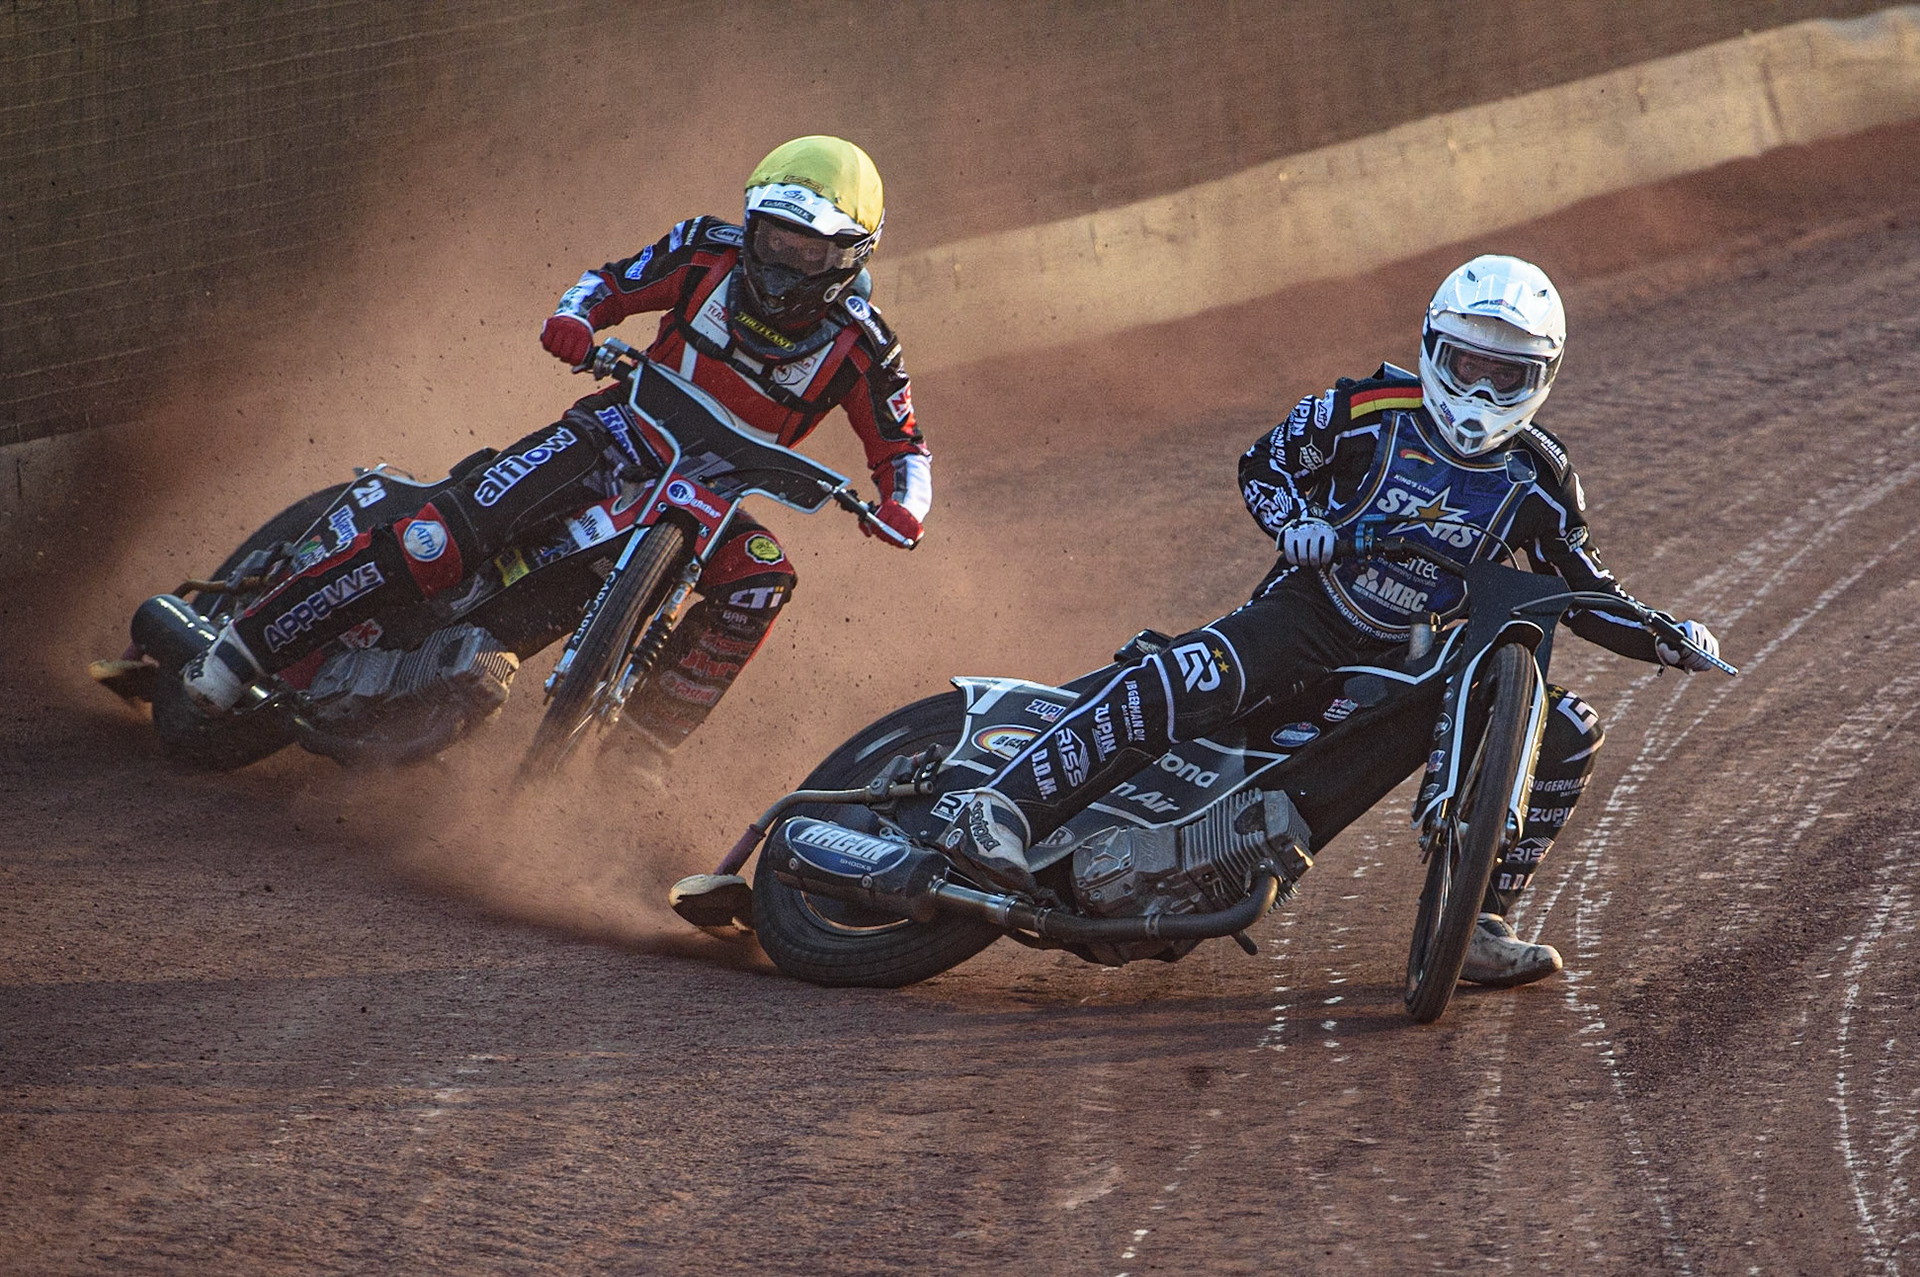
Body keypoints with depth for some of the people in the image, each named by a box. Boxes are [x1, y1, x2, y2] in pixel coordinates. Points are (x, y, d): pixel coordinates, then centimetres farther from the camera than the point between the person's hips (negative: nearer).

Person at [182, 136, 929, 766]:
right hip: (620, 433, -2)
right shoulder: (711, 253, -8)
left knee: (761, 581, -32)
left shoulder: (859, 348, -8)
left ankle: (640, 744, -20)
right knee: (446, 539, -22)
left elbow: (903, 447, 0)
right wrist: (575, 320, -19)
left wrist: (902, 509, -22)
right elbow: (610, 283, 4)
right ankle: (249, 646, -18)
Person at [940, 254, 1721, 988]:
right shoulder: (1369, 412, -7)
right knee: (1187, 681, -33)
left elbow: (1587, 596, 8)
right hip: (1311, 613, -4)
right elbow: (1263, 462, 5)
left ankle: (1479, 920, -2)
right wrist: (1293, 521, -16)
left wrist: (1668, 638, -8)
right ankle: (999, 811, -35)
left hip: (1422, 656, 4)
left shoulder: (1537, 481, 0)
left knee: (1565, 731, -10)